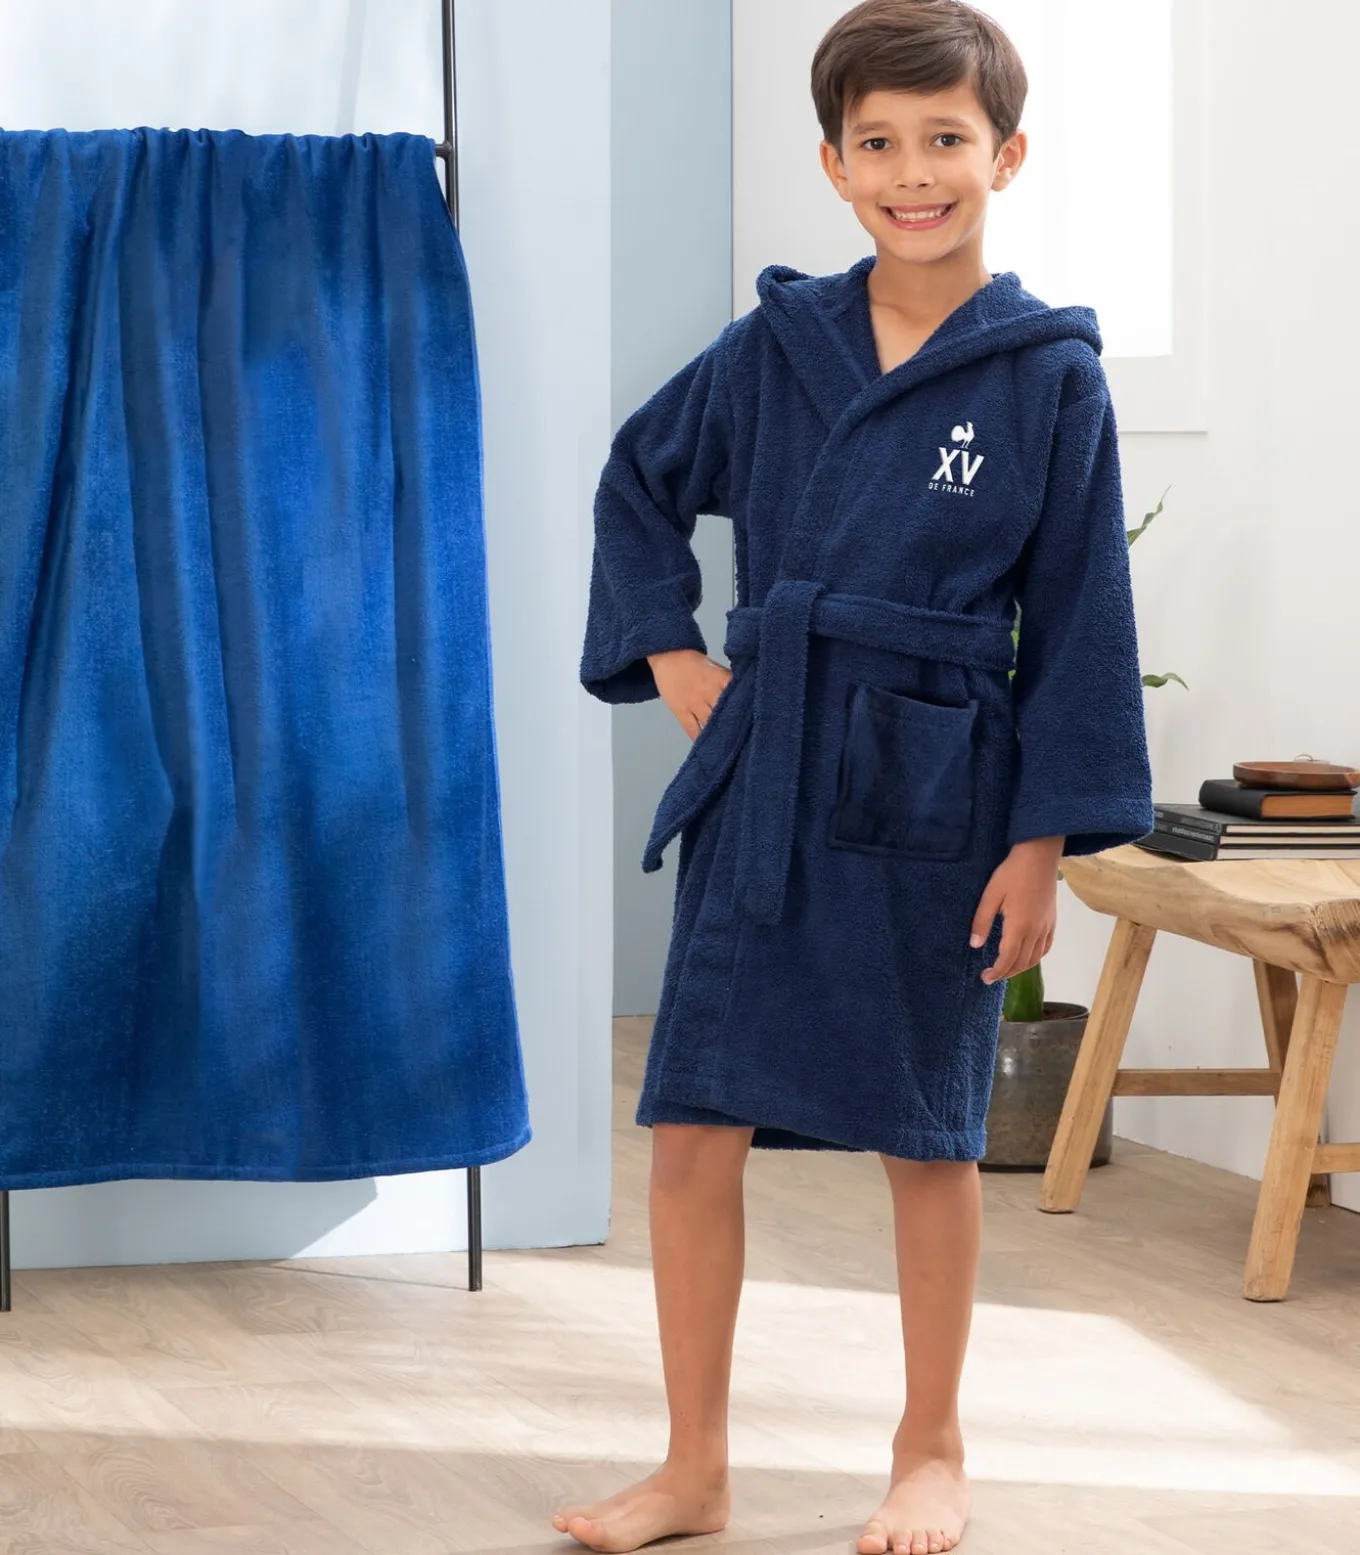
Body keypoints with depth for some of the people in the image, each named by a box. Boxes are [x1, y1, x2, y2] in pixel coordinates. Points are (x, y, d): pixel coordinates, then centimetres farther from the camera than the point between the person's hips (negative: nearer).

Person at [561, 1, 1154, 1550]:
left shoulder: (1050, 378, -6)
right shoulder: (776, 347, 2)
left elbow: (1079, 623, -5)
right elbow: (638, 484, 18)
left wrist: (1045, 841, -8)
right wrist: (665, 649, 5)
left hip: (935, 796, -3)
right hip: (760, 781, 3)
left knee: (930, 1132, 10)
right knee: (694, 1121, 1)